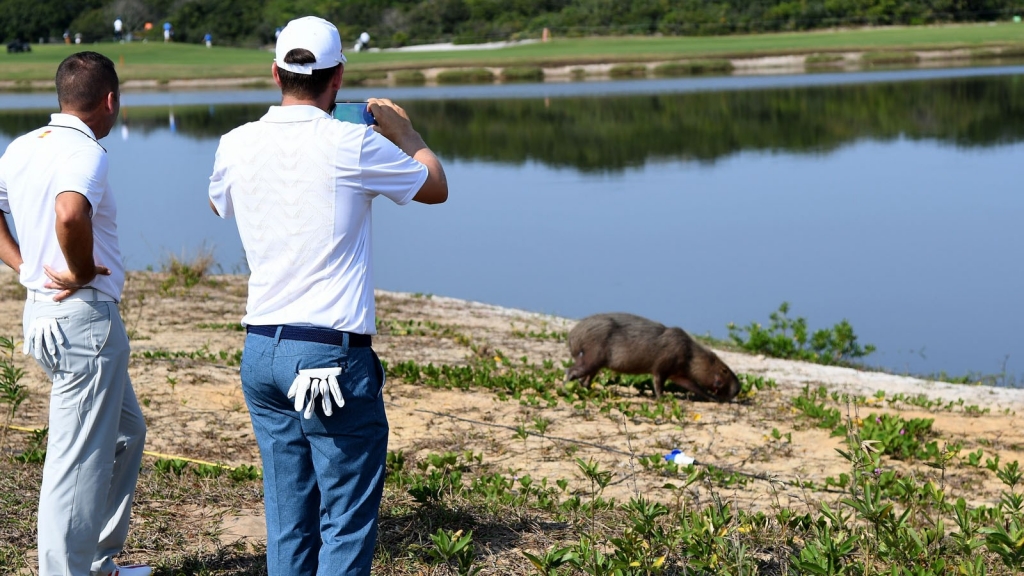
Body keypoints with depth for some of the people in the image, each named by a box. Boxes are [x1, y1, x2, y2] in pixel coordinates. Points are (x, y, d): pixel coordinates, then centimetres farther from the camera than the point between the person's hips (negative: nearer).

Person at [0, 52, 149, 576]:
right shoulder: (85, 152, -18)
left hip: (42, 311, 10)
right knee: (80, 458, -2)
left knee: (126, 433, 22)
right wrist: (82, 272, -20)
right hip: (85, 318, -10)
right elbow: (69, 214, -37)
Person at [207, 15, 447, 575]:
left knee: (287, 520, 14)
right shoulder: (351, 145, -11)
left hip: (261, 350, 6)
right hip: (331, 355, -5)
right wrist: (403, 129, 22)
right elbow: (436, 187, 5)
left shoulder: (236, 146, 2)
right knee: (347, 522, 2)